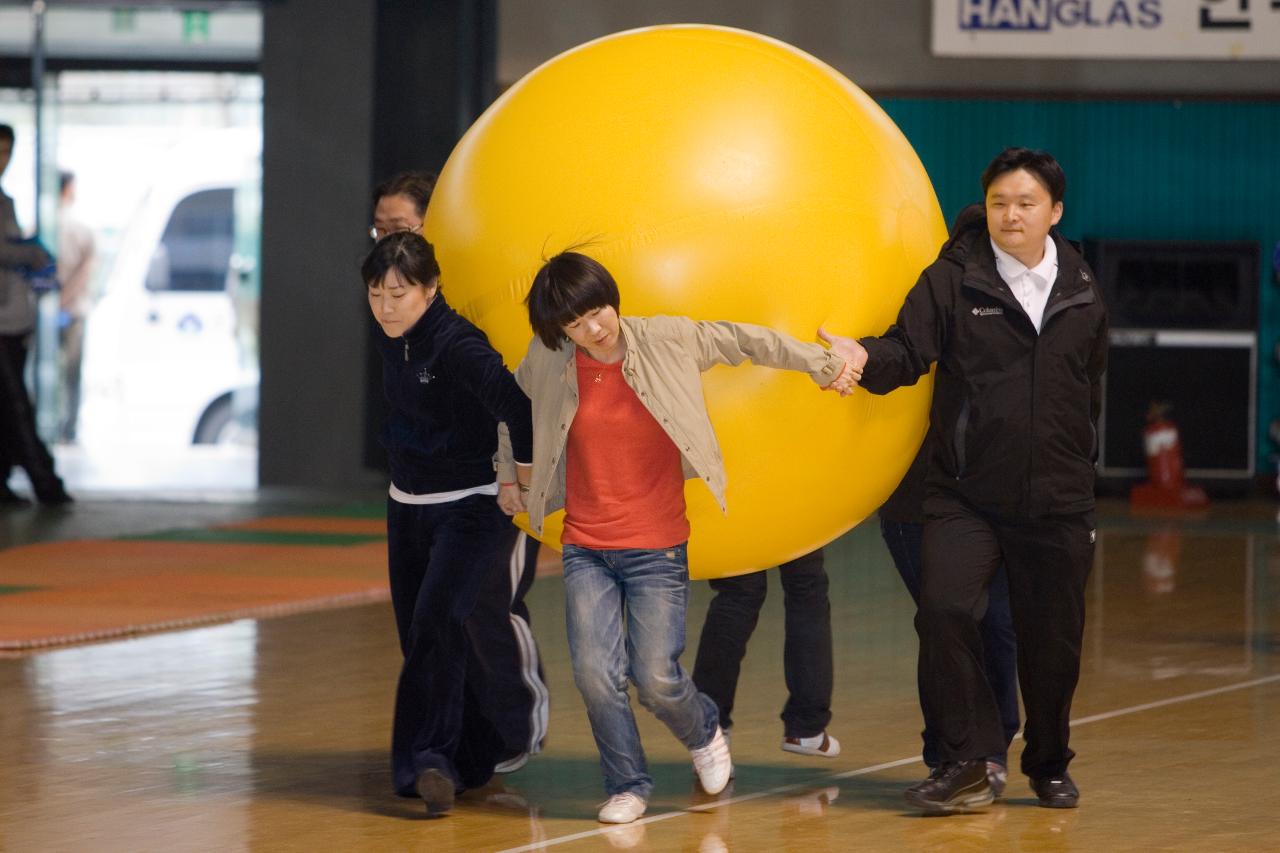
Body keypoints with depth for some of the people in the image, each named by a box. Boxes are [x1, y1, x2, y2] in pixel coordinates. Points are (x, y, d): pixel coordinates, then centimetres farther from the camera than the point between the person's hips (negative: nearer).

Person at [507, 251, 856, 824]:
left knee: (656, 678, -5)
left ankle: (704, 733, 30)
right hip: (585, 550, 2)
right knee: (596, 675, -8)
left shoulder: (667, 341, -9)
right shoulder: (546, 362, -4)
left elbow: (744, 342, 4)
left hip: (657, 549, -2)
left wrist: (821, 365, 9)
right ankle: (627, 786, 14)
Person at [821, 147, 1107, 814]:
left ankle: (1049, 765, 28)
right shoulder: (952, 280, -1)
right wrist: (866, 357, -34)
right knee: (944, 610, -21)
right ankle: (965, 765, -13)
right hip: (966, 496, -2)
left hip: (1058, 502, 2)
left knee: (1051, 640, 7)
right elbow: (910, 347, -12)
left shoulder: (1081, 293, 9)